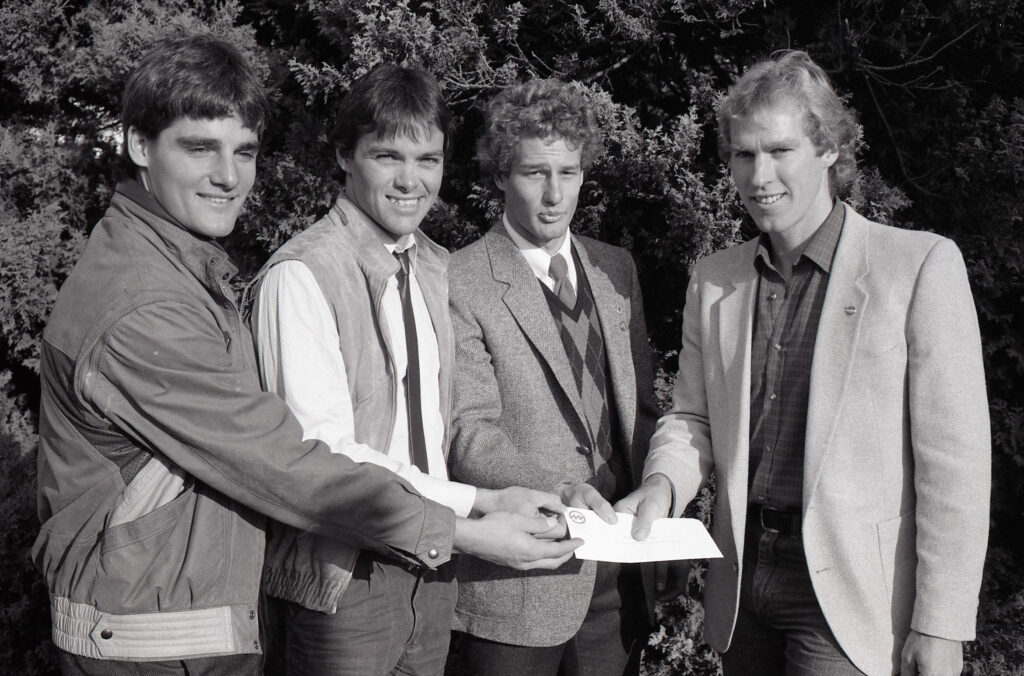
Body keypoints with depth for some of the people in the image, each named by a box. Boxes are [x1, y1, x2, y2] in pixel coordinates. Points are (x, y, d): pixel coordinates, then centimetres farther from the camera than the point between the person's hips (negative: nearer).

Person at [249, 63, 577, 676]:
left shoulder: (439, 270, 9)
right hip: (343, 581, -6)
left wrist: (492, 497, -4)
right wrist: (476, 511, -23)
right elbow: (323, 451, -21)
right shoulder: (300, 277, -15)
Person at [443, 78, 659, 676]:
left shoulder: (617, 269, 12)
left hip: (619, 577, 5)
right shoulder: (460, 284, -8)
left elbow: (641, 408, 15)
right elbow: (469, 434, -14)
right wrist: (556, 488, -28)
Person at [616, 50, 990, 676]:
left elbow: (954, 459, -9)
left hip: (849, 601, -4)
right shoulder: (713, 279, 9)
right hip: (741, 592, 5)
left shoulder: (922, 264, -7)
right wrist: (662, 485, -7)